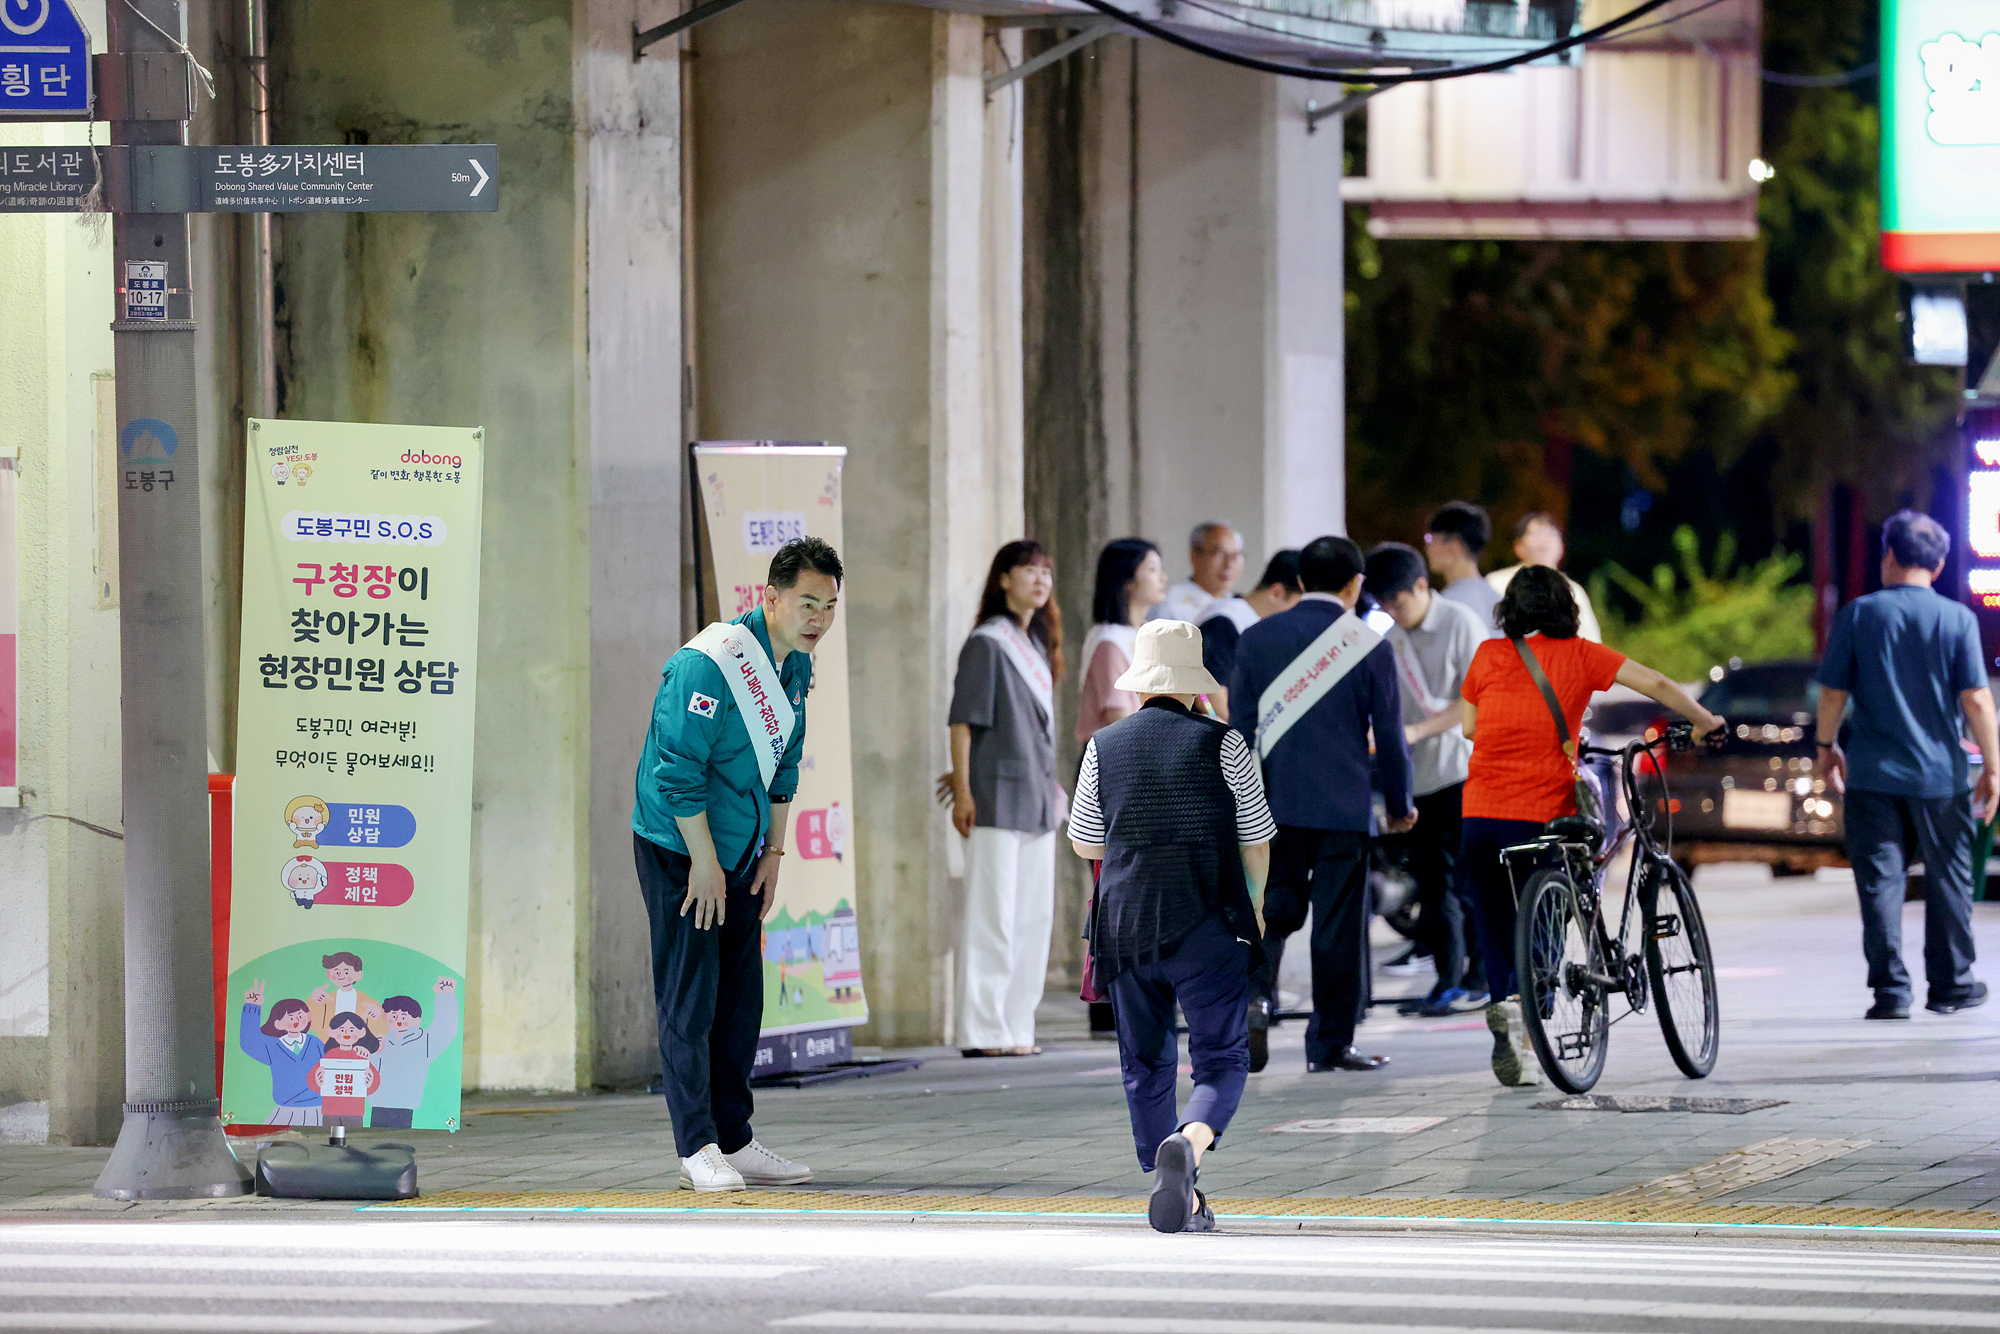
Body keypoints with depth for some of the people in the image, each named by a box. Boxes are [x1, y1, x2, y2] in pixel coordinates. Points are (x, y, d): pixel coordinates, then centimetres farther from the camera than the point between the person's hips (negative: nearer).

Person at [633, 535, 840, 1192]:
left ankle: (734, 1143, 16)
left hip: (739, 852, 8)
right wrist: (704, 862, -20)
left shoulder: (795, 665, 5)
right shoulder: (709, 664, -23)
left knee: (740, 1000, 10)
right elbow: (677, 771, -23)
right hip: (679, 848, -8)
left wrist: (773, 852, 13)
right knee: (689, 999, -7)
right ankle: (698, 1149, -6)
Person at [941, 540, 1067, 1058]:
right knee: (993, 917, -8)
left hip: (1037, 799, 8)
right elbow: (964, 719, -10)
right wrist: (965, 789, -15)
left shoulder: (1037, 645, 16)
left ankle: (1016, 1027, 13)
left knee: (1035, 917, 8)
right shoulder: (987, 643, -7)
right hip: (998, 796, -8)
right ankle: (983, 1030, -6)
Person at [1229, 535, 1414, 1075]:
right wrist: (1400, 803, 14)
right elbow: (1389, 736, 0)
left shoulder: (1257, 639, 3)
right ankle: (1331, 1044, 8)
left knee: (1273, 910, 8)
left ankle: (1256, 992, -19)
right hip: (1344, 807, -2)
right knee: (1339, 925, 4)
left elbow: (1240, 727, 6)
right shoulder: (1369, 646, -4)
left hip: (1273, 803, 2)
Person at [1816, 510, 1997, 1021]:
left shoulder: (1857, 615, -2)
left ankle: (1890, 989, -3)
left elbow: (1833, 692, -1)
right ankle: (1951, 984, 19)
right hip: (1940, 776, 0)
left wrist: (1827, 747, 15)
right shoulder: (1957, 619, -4)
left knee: (1880, 880, 3)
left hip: (1872, 773, 0)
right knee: (1948, 881, 13)